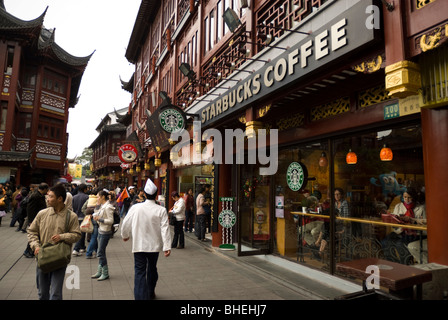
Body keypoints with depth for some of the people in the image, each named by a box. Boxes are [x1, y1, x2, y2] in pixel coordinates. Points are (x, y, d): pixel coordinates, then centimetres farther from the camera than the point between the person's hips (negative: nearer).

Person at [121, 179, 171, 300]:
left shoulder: (136, 208, -9)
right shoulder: (161, 210, -12)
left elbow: (126, 224, 1)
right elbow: (165, 229, -15)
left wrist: (125, 235, 20)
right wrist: (167, 247, -12)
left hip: (139, 245, -1)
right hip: (154, 245, 2)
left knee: (140, 272, 4)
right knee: (152, 268, 22)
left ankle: (141, 296, -3)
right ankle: (151, 293, 42)